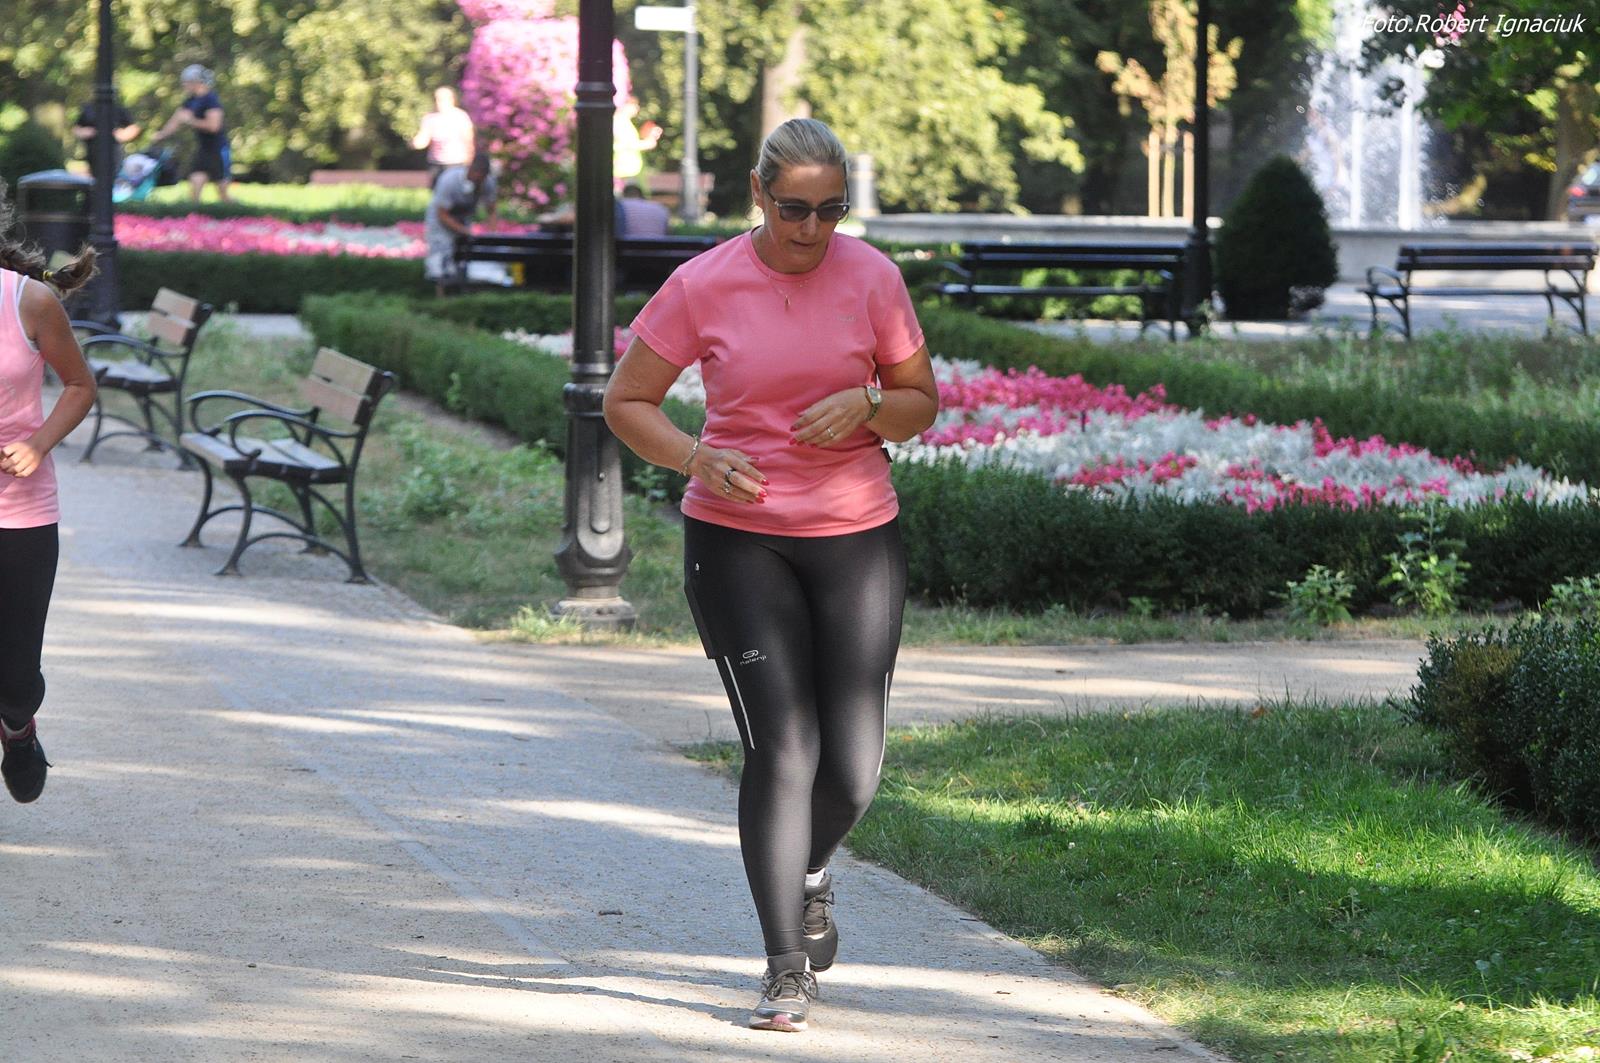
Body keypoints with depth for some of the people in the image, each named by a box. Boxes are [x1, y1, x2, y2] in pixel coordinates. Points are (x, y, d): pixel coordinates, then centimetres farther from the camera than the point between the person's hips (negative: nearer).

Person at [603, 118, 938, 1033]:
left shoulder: (871, 277, -1)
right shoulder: (704, 286, -6)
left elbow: (922, 404, 7)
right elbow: (627, 401, 2)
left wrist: (866, 406, -15)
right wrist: (698, 458, -16)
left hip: (858, 541, 2)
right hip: (738, 538, -2)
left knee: (853, 769, 0)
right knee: (782, 748, -12)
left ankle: (810, 871, 36)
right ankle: (789, 971, -2)